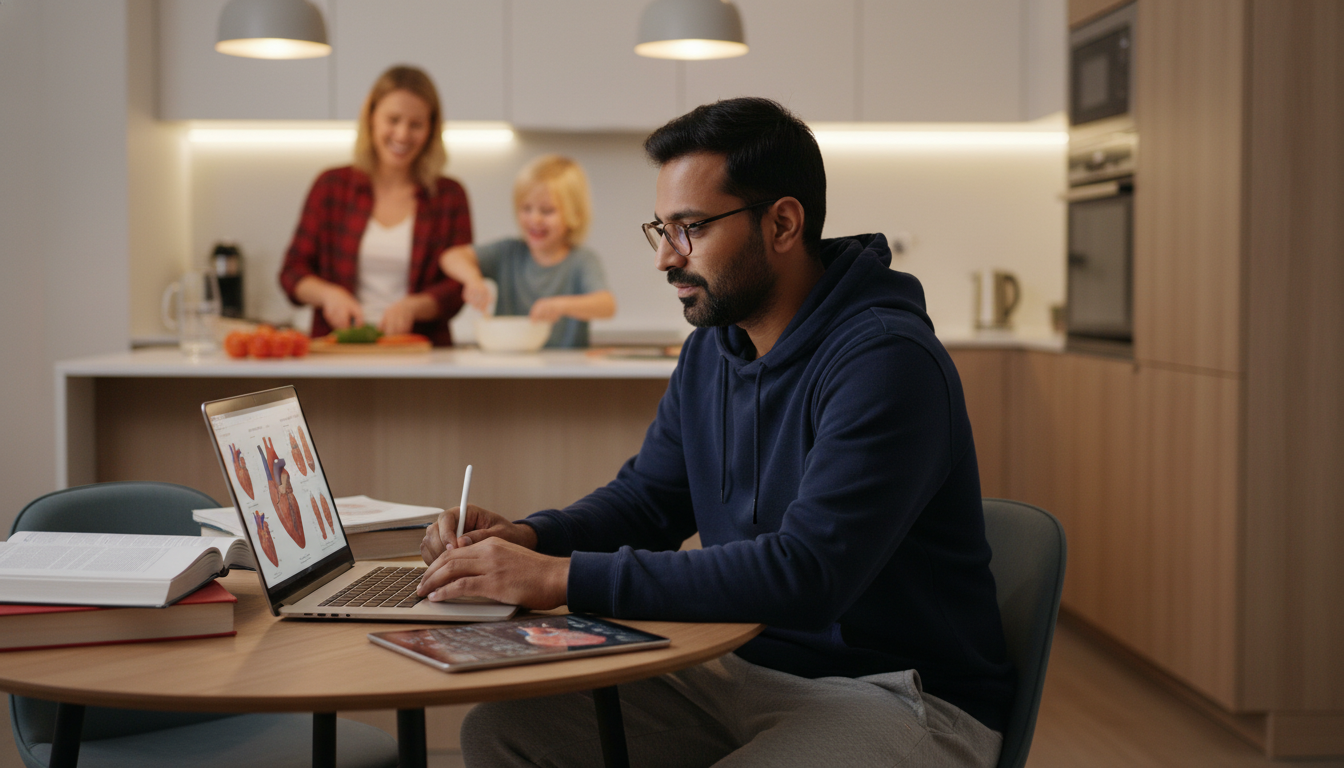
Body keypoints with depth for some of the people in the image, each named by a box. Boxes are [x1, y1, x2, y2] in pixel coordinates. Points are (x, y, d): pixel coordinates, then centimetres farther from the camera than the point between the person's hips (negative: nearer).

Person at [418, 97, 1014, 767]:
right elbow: (645, 497, 17)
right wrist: (525, 537, -5)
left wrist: (564, 579, -31)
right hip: (746, 672, 8)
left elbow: (804, 572, -31)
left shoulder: (887, 360, -21)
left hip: (903, 701, -8)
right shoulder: (711, 348, 7)